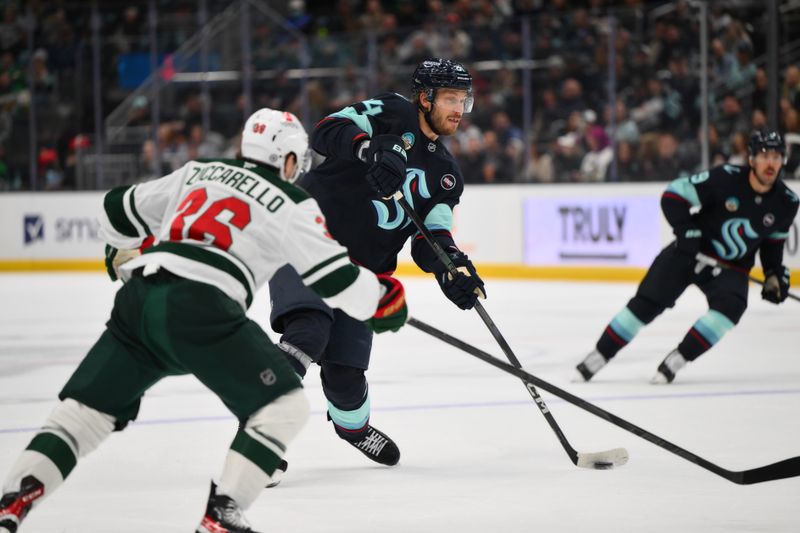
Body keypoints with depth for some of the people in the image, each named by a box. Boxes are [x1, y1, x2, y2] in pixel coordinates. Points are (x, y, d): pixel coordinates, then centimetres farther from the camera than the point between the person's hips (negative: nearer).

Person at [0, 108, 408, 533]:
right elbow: (334, 278, 6)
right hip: (199, 310, -6)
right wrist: (382, 297, 25)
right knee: (284, 406, 4)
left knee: (86, 410, 11)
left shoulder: (197, 173, 26)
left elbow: (121, 210, 33)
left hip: (136, 302, 6)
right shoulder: (291, 203, 10)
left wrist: (126, 258, 52)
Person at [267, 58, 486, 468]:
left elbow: (431, 238, 8)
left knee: (345, 370, 5)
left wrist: (454, 268, -14)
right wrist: (371, 150, -37)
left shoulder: (446, 174, 15)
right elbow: (328, 131, -18)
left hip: (360, 268, 6)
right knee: (309, 333, -29)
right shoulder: (391, 113, -4)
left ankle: (352, 424, 37)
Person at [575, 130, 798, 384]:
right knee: (646, 303, -7)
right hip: (691, 250, -2)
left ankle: (677, 359, -17)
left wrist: (775, 273, 4)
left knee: (730, 306, -27)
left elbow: (774, 240, 12)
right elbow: (674, 195, -16)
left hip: (732, 267, 3)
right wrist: (685, 229, -26)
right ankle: (598, 357, 5)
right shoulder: (725, 179, -22)